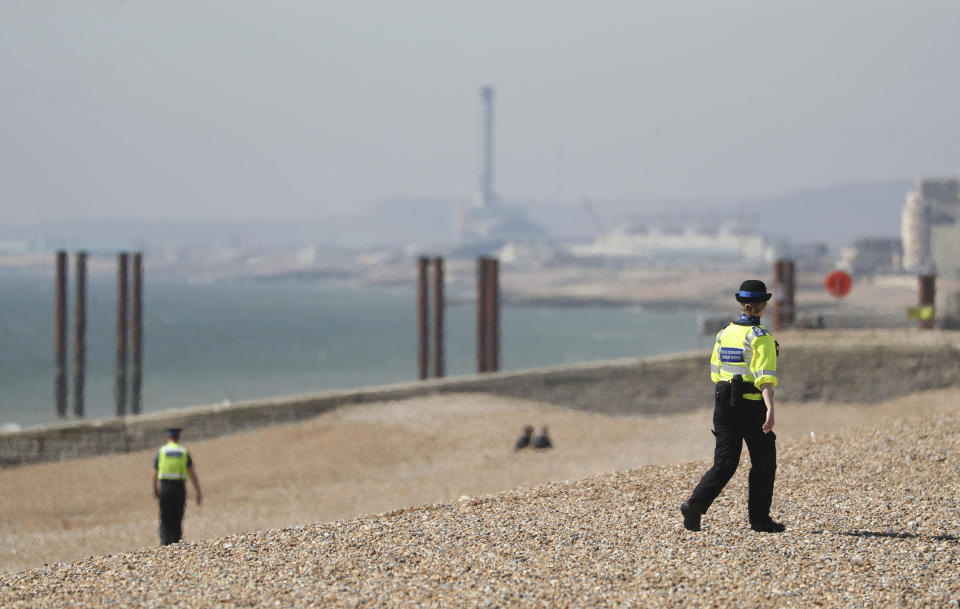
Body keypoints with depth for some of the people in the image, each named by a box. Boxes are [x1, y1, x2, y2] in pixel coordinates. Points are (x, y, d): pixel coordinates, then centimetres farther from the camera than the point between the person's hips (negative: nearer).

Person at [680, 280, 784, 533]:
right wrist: (770, 410, -29)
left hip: (724, 403, 5)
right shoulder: (760, 337, -11)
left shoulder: (724, 333, 8)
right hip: (752, 406, -5)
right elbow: (764, 377, -22)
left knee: (724, 463, 4)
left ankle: (695, 504, -16)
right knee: (763, 462, 11)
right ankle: (759, 518, 14)